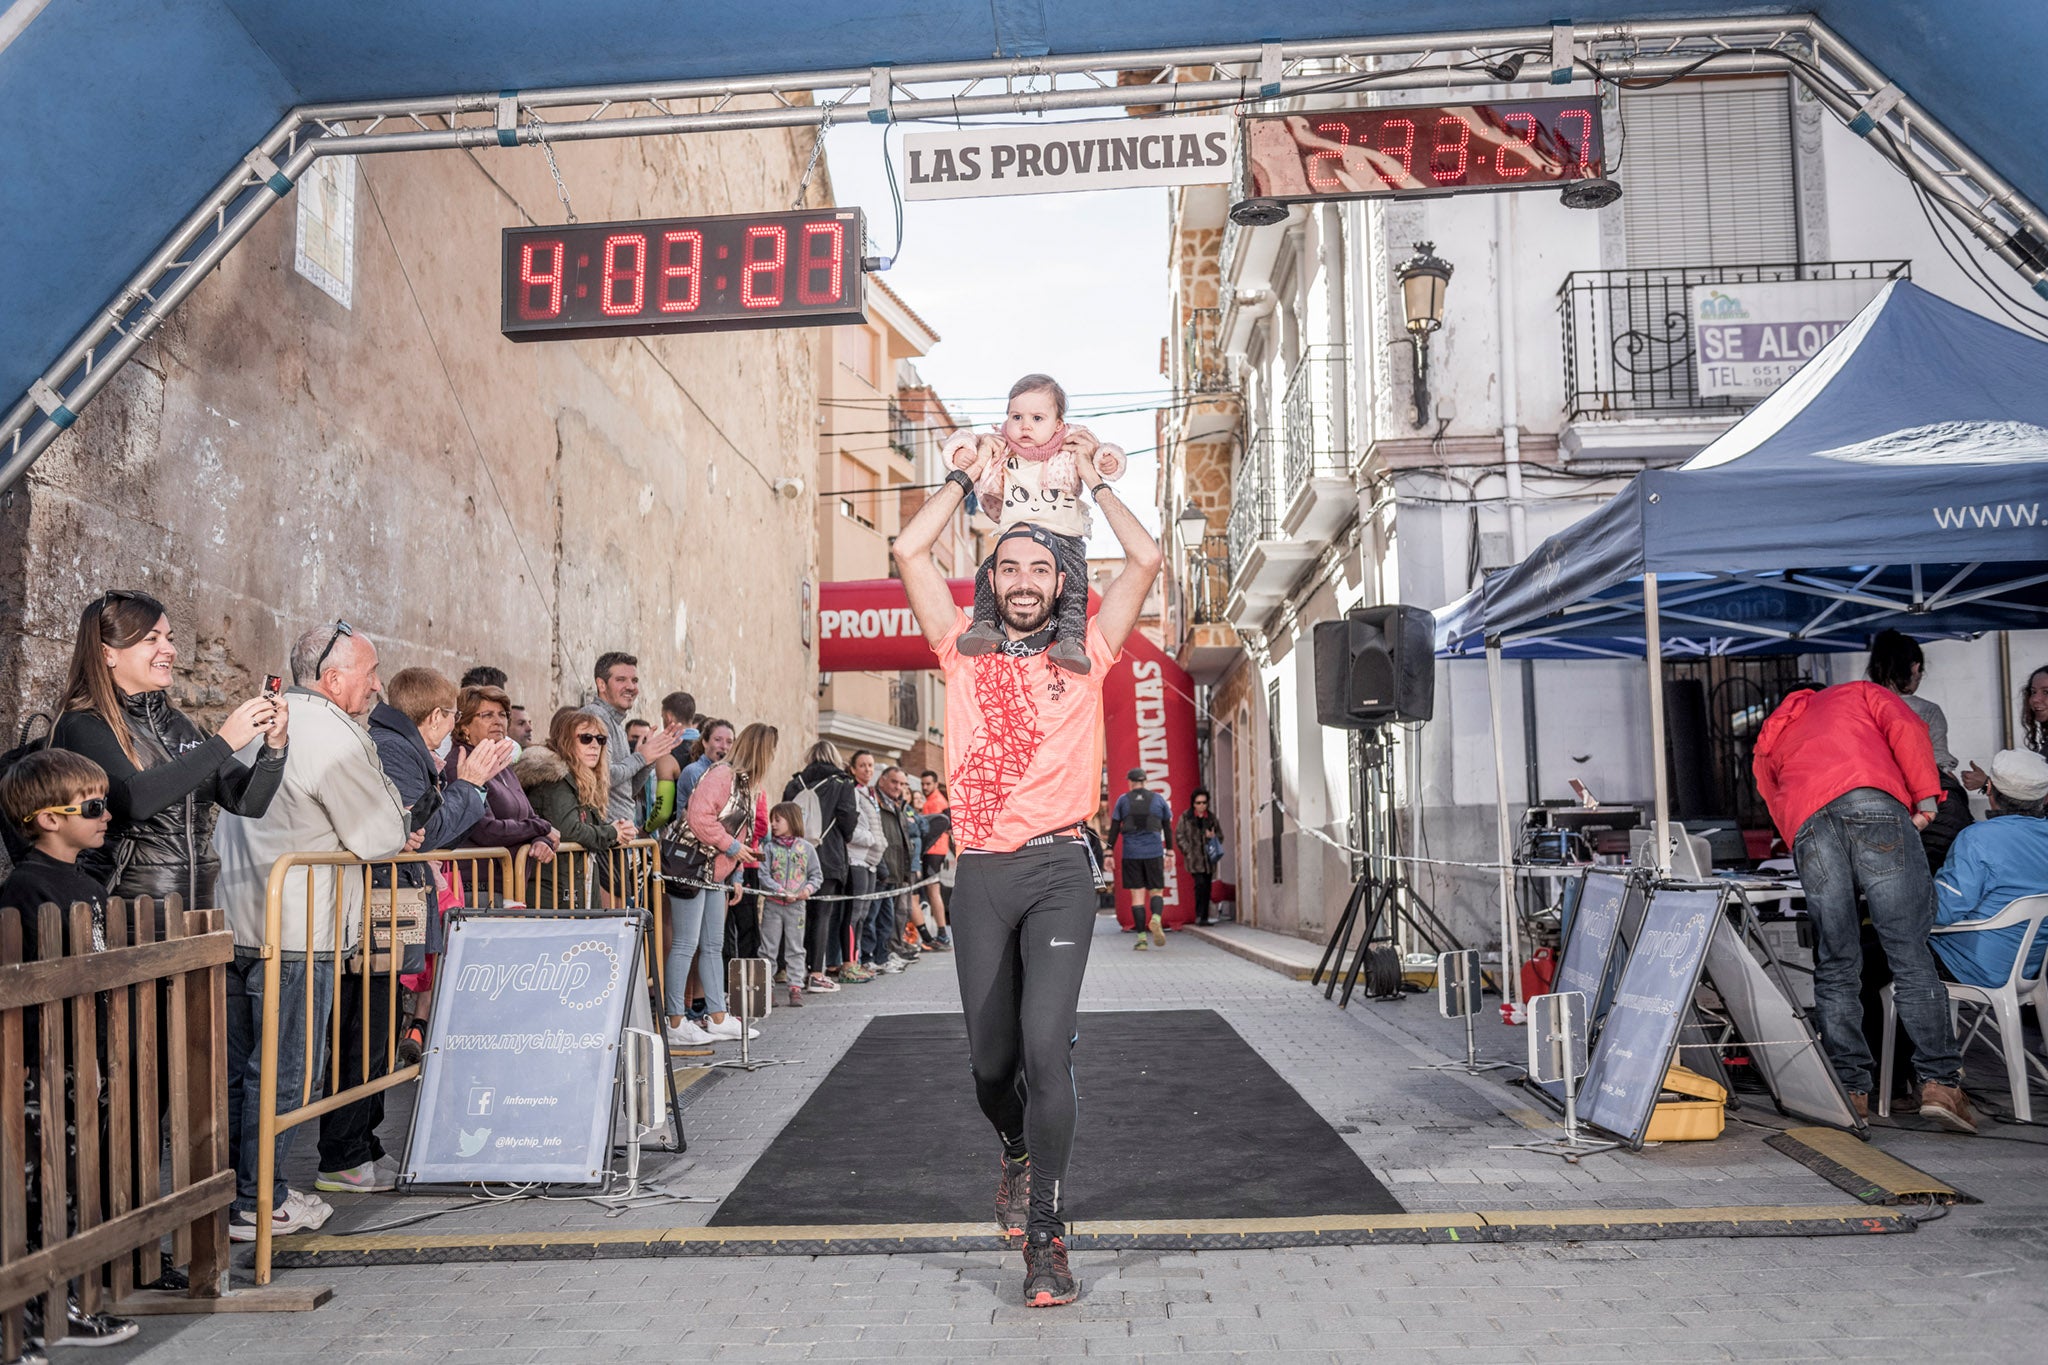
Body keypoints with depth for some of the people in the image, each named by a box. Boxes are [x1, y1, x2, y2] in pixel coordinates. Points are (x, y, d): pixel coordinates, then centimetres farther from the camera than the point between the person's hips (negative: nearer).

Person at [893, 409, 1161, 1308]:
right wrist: (966, 480, 19)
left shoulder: (1085, 655, 9)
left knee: (1045, 1046, -15)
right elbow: (909, 550, 9)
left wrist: (1093, 484, 18)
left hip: (1058, 870, -2)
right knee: (990, 1059, 9)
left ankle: (1046, 1234, -2)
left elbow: (1146, 559, 7)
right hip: (981, 872, 2)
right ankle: (1019, 1155, 42)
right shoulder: (965, 652, 12)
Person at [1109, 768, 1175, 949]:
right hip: (1154, 852, 0)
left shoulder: (1123, 800, 6)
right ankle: (1156, 918, -23)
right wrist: (1170, 853, 14)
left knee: (1137, 894, 3)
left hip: (1131, 853, 0)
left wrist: (1109, 852, 5)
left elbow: (1114, 828, 2)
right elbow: (1168, 828, 9)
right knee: (1156, 891, 8)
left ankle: (1141, 937, -1)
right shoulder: (1158, 799, 9)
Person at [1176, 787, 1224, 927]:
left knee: (1207, 888, 6)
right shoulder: (1185, 818, 0)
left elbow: (1220, 836, 18)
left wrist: (1213, 837, -4)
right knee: (1200, 884, -18)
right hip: (1194, 860, -4)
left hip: (1209, 859, 4)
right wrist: (1188, 852, -10)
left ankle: (1204, 918, 13)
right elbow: (1179, 837, -1)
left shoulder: (1212, 819, 10)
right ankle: (1199, 915, -10)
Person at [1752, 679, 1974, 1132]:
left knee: (1836, 967, 6)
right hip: (1874, 804, -2)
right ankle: (1940, 1081, -6)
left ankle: (1850, 1089, 3)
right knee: (1910, 952, -2)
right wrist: (1926, 797, 5)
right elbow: (1906, 728, 12)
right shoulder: (1858, 693, 34)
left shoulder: (1768, 743, 40)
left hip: (1807, 826, 2)